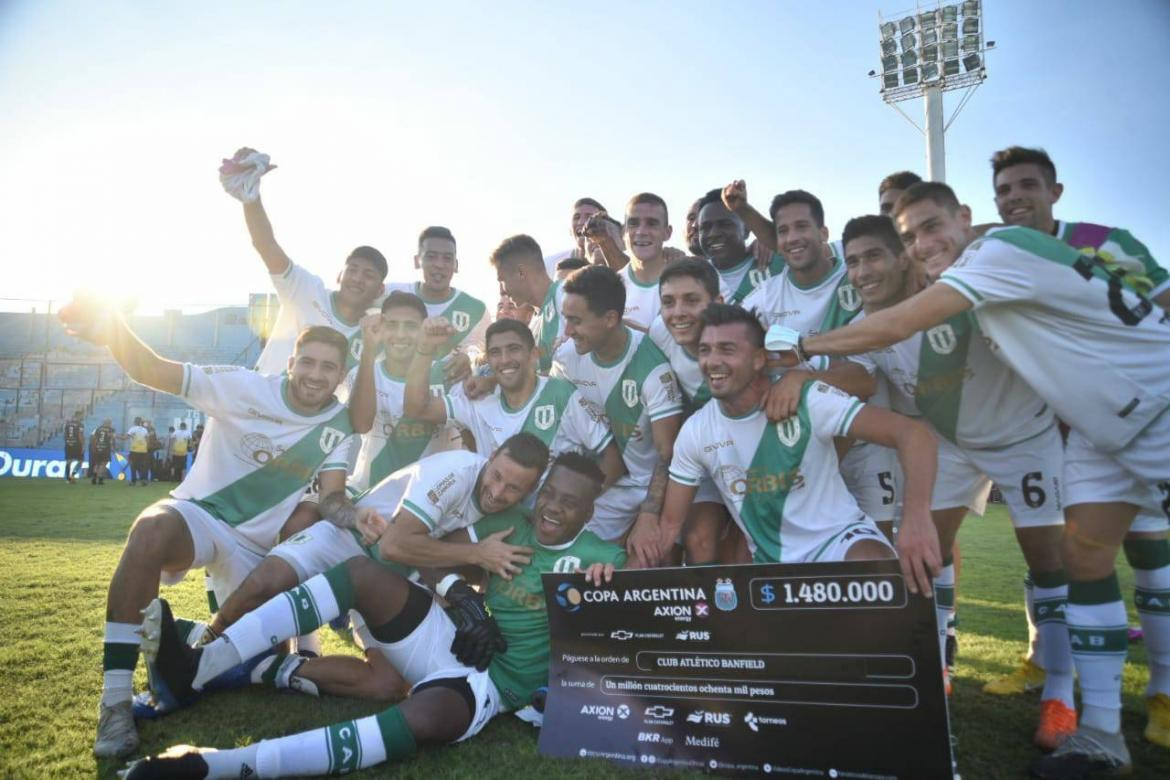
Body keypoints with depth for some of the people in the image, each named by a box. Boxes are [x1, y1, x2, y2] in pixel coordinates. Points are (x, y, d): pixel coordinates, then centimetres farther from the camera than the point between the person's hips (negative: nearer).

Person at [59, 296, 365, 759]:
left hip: (259, 549, 4)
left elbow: (331, 499, -13)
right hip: (201, 514, -4)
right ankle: (116, 703, -30)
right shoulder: (246, 388, -14)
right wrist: (112, 328, -42)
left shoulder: (342, 425, -4)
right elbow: (152, 373, -21)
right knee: (152, 530, -39)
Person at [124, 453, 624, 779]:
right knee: (361, 571, -16)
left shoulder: (598, 557, 0)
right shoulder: (509, 526, 10)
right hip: (451, 641, 5)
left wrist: (610, 584, -27)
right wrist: (462, 595, -9)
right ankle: (200, 665, -22)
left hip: (490, 683, -5)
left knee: (422, 717, -40)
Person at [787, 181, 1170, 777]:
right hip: (1100, 427, 8)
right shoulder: (967, 273, 2)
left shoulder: (1000, 249, -25)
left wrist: (801, 346, -22)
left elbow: (896, 327, -31)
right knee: (1083, 557, 4)